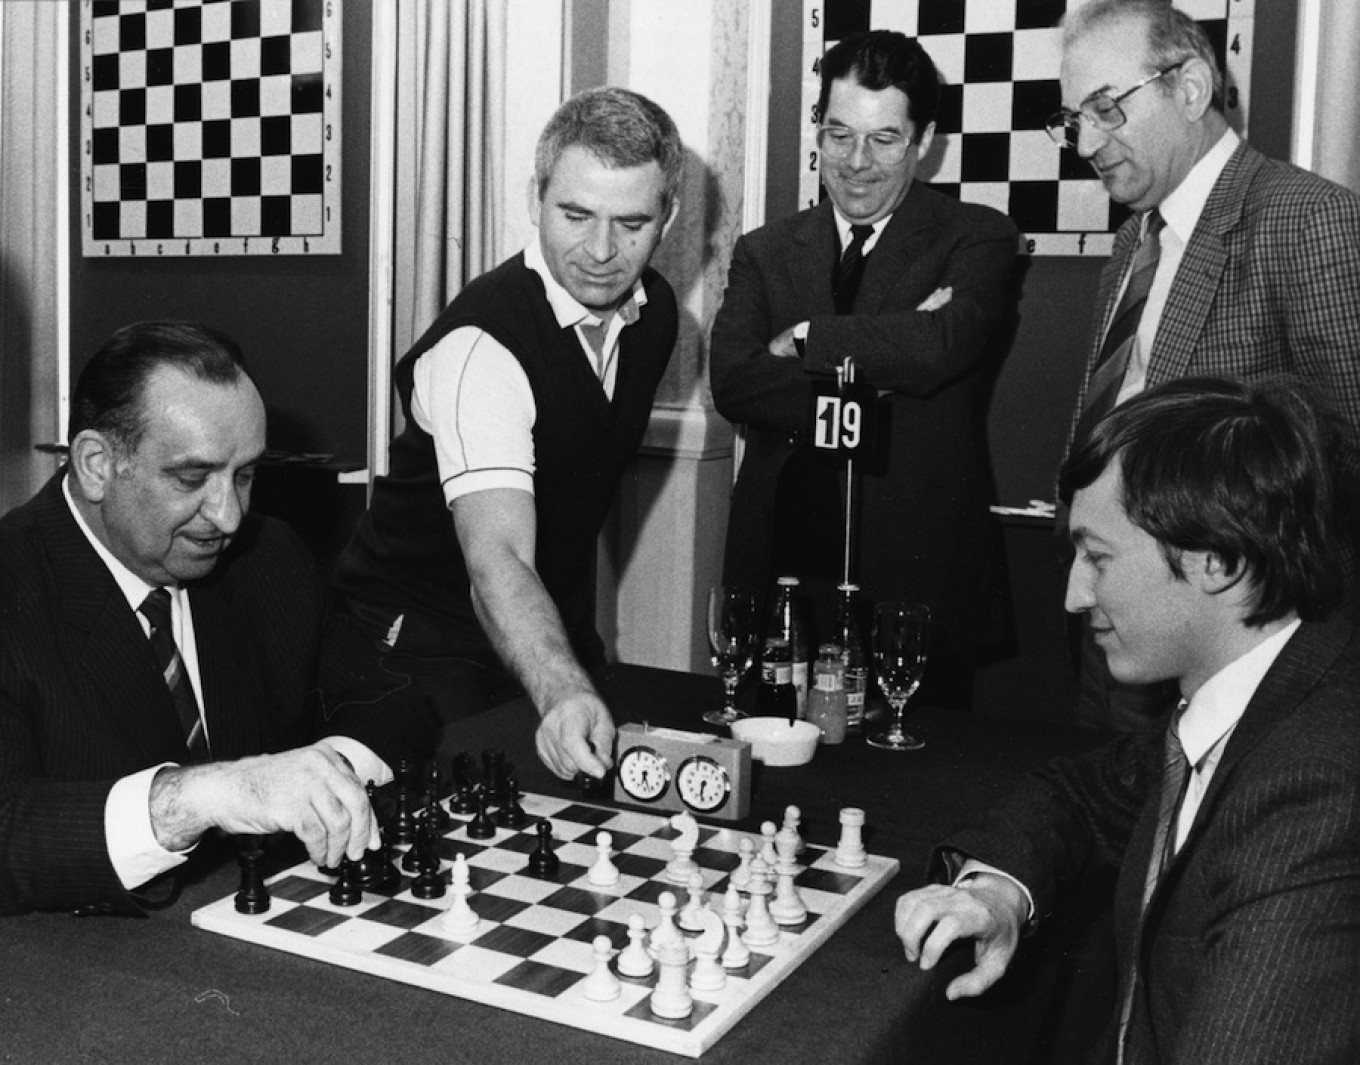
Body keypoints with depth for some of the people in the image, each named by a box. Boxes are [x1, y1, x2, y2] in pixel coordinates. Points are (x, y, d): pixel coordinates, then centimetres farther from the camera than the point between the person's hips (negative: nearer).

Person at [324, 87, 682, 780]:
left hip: (553, 640, 7)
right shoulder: (480, 345, -28)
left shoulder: (655, 311, -2)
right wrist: (563, 694, -57)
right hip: (420, 662, -7)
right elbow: (497, 561, -40)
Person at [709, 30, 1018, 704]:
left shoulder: (976, 240, 2)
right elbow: (731, 382, -6)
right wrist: (875, 370, -14)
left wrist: (802, 339, -7)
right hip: (781, 571, 2)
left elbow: (941, 346, -18)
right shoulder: (764, 253, 10)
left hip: (917, 575, -2)